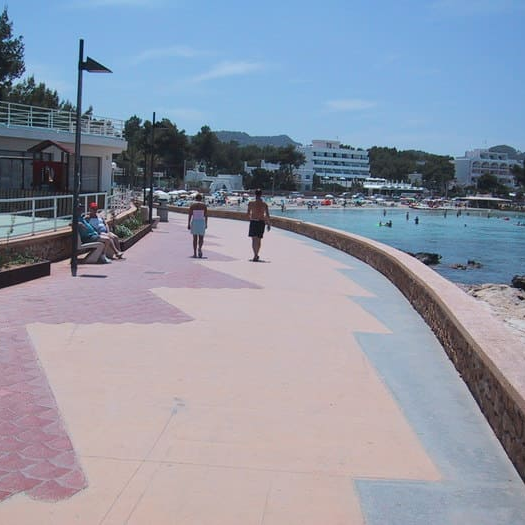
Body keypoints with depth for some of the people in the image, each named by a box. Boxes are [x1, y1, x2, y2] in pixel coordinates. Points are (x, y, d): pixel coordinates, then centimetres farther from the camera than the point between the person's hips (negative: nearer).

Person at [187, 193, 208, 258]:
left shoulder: (192, 205, -1)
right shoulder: (204, 205, -1)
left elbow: (189, 215, -5)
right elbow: (206, 215, -2)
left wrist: (188, 224, -1)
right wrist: (206, 224, 7)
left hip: (194, 222, 0)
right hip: (201, 222, 0)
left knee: (195, 238, 10)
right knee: (201, 238, 8)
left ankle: (195, 253, 6)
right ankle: (200, 249, -23)